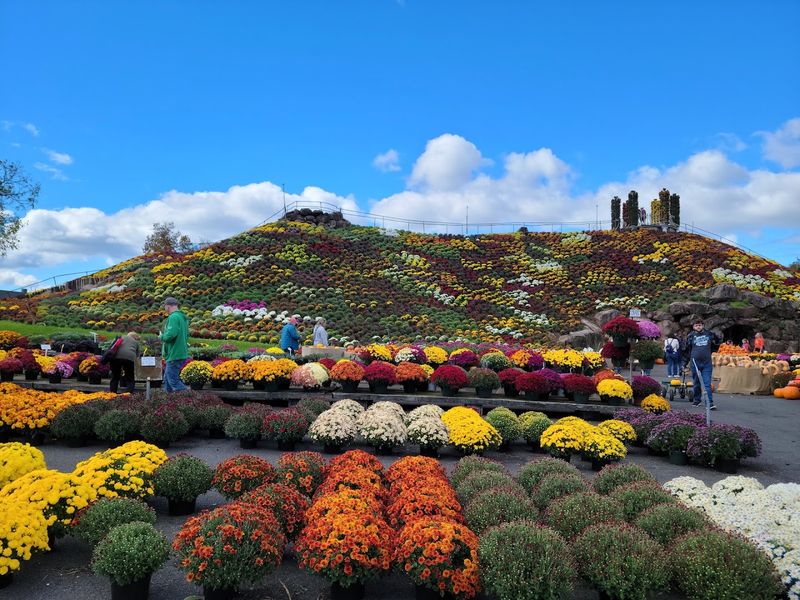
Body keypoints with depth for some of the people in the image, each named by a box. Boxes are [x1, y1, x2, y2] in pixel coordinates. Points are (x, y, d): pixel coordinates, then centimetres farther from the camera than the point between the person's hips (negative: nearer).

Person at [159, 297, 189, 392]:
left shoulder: (173, 317, -15)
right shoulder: (183, 317, 15)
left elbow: (171, 334, -27)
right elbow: (187, 335, 19)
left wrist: (162, 337, -7)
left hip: (175, 355, -10)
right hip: (182, 353, 10)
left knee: (173, 380, -6)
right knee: (167, 379, 18)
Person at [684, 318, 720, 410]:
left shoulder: (709, 334, 5)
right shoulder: (691, 336, 5)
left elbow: (717, 343, 23)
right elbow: (687, 351, 8)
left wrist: (711, 351, 14)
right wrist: (685, 363, 7)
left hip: (707, 363, 0)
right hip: (695, 363, 1)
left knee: (707, 383, -6)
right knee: (697, 383, 10)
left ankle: (710, 403, -8)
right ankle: (697, 400, 24)